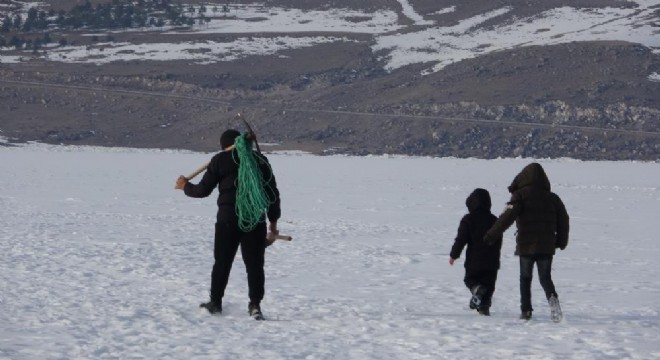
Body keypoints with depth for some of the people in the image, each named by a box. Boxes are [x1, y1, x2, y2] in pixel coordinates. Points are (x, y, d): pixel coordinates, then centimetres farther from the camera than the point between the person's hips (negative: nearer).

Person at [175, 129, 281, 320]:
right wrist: (273, 220, 17)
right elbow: (272, 192, 9)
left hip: (228, 220, -2)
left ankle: (215, 302, 18)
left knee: (222, 262, 11)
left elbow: (203, 190, 3)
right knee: (255, 264, 4)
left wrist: (185, 186, 23)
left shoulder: (220, 160, 0)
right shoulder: (260, 160, 8)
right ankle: (255, 305, -2)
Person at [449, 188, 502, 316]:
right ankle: (484, 307, -3)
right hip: (491, 261, 3)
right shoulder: (494, 220, 6)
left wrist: (453, 255, 1)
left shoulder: (468, 220, -8)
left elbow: (461, 239, -10)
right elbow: (499, 241, 13)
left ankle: (477, 288, -18)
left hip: (474, 260, -3)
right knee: (489, 285, 9)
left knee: (470, 279, 15)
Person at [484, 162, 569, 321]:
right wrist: (562, 241, 27)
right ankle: (552, 297, -21)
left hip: (525, 245, -3)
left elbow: (507, 217, -14)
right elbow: (563, 220, 14)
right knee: (545, 278, 8)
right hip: (547, 247, 3)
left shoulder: (520, 195, -3)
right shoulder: (552, 198, 10)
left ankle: (526, 310, 7)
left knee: (525, 278, 12)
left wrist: (492, 235, -13)